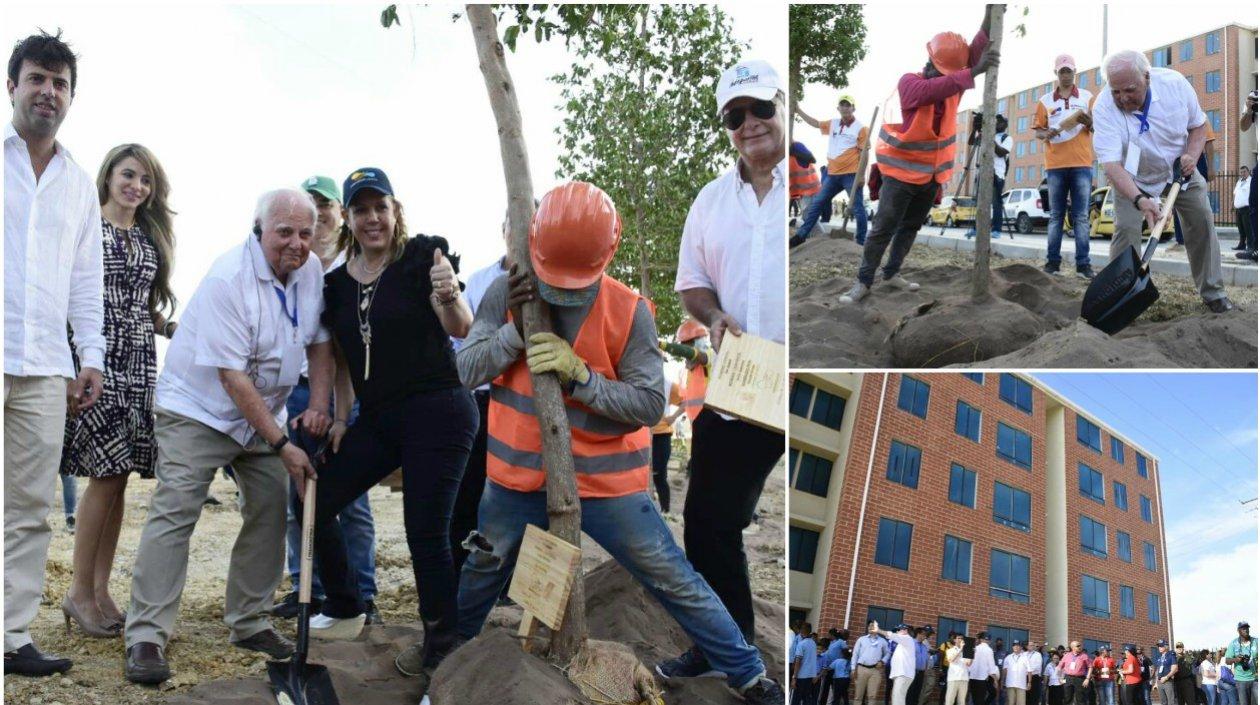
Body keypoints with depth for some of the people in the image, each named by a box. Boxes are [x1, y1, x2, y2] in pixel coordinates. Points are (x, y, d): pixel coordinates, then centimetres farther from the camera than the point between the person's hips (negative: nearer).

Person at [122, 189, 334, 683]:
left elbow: (320, 342, 10)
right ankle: (146, 638, -12)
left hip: (262, 412, 7)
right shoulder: (229, 279, -24)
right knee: (174, 511, -14)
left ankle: (249, 623, 17)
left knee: (270, 509, 4)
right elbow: (232, 376, -25)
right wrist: (280, 444, -25)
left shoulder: (312, 272, -3)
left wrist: (318, 406, -5)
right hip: (198, 407, -7)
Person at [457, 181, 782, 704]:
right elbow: (465, 371, -11)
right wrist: (515, 329, -26)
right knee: (482, 572, 25)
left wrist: (580, 374, -31)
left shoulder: (630, 313, -17)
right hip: (518, 478, 3)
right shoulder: (506, 294, -10)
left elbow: (650, 404, -18)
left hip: (607, 484, -3)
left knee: (674, 580, 4)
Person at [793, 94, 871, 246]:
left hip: (851, 174, -7)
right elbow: (815, 123, 25)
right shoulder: (833, 123, 11)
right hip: (833, 174, 7)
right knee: (817, 203, 9)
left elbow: (864, 153, -9)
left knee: (857, 208, -3)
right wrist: (799, 111, 21)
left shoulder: (861, 128, -6)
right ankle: (801, 235, 15)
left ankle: (862, 241, 3)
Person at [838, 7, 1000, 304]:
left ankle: (892, 273, 28)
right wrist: (972, 73, -52)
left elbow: (973, 56, -16)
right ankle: (864, 281, 1)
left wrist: (989, 18, -31)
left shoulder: (953, 84, -1)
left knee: (911, 226, 15)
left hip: (932, 173, 7)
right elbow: (932, 90, -41)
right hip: (903, 172, -7)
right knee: (883, 228, -6)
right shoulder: (909, 83, -19)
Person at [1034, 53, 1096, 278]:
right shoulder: (1045, 101, 10)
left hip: (1082, 164, -1)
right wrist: (1046, 134, -13)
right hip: (1055, 165, 1)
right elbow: (1037, 130, 10)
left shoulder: (1087, 97, 9)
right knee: (1056, 215, 4)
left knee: (1081, 216, -4)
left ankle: (1083, 264, -5)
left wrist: (1087, 121, -14)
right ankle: (1052, 261, 5)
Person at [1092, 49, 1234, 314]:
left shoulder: (1174, 83, -23)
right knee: (1126, 229, -18)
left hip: (1179, 171, 3)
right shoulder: (1104, 107, -32)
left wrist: (1192, 155, -24)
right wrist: (1139, 199, -53)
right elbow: (1111, 163, -39)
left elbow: (1199, 124, -5)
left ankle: (1212, 291, 14)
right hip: (1133, 179, -2)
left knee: (1202, 222, 1)